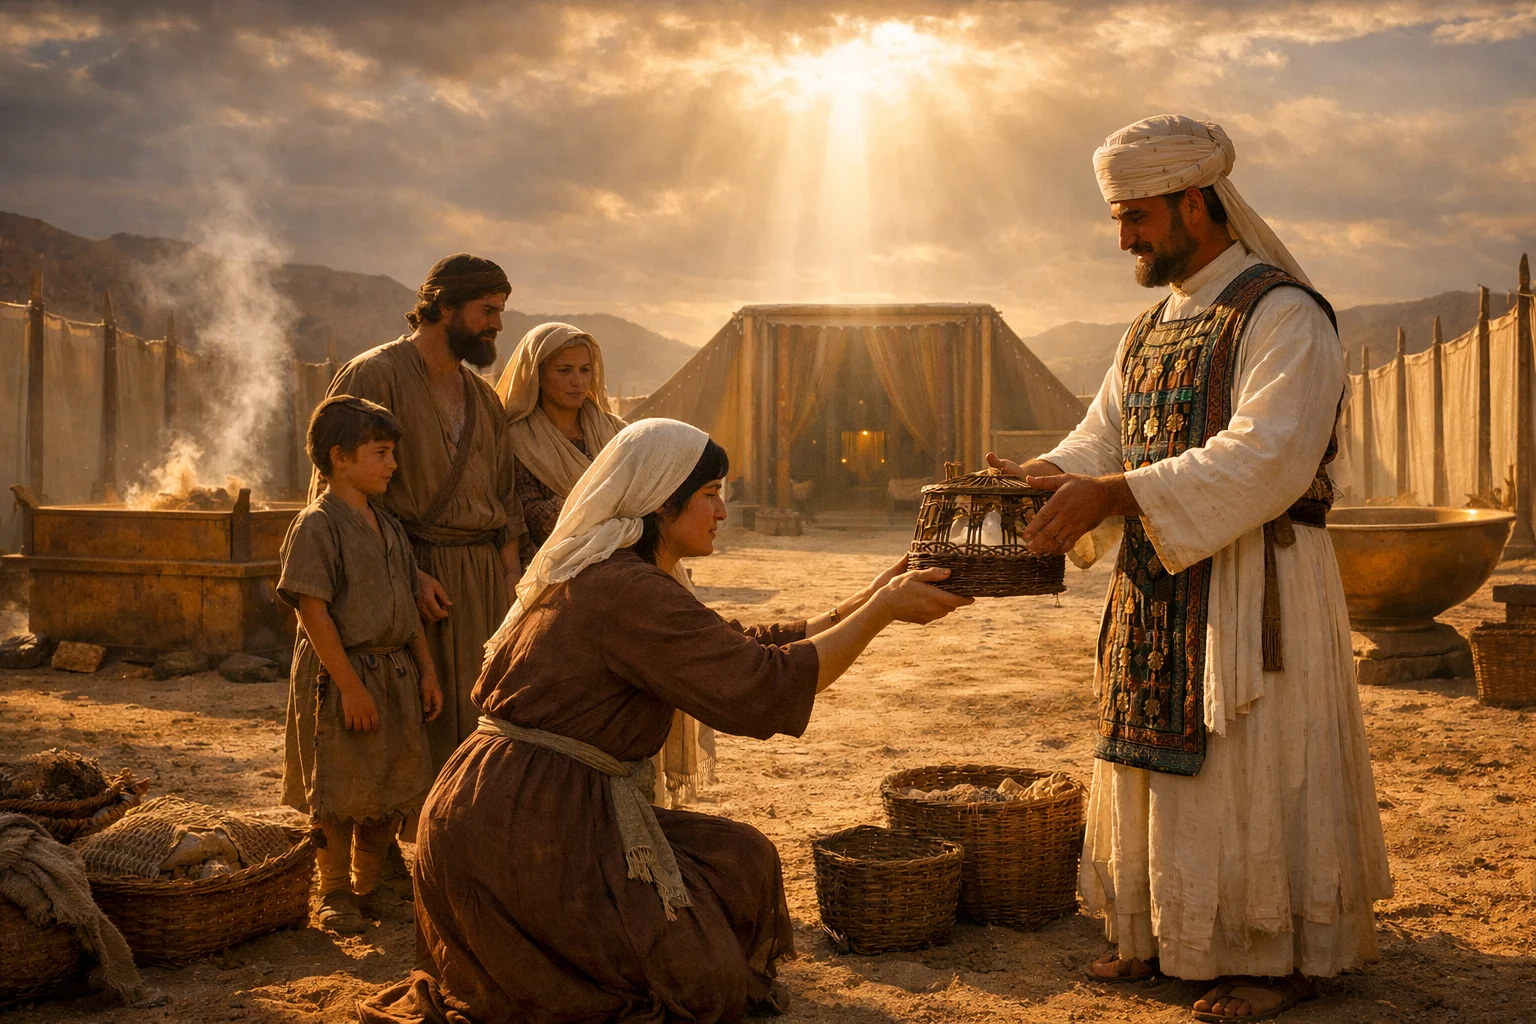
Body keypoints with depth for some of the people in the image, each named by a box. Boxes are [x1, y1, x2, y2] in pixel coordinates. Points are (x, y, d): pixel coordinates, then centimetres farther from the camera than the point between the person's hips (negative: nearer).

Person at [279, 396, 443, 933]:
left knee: (389, 790, 12)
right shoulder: (316, 526, -13)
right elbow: (313, 612, -17)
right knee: (336, 793, 3)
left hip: (395, 674, 8)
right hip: (340, 676, -7)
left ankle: (368, 887, 28)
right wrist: (350, 685, -20)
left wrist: (426, 670, 12)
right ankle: (334, 894, 18)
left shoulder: (388, 526, 11)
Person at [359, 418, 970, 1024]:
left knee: (740, 862, 13)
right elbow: (764, 688, -22)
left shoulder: (598, 577, 15)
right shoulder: (628, 590, -18)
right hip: (527, 833, -10)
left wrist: (864, 603, 14)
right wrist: (881, 610, -12)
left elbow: (739, 651, 17)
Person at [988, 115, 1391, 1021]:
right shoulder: (1151, 332, 15)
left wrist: (1115, 493, -29)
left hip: (1254, 583, -8)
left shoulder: (1283, 315, -12)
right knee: (1161, 763, 13)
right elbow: (1101, 440, 12)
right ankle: (1165, 937, 27)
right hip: (1160, 591, 8)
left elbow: (1266, 459, -24)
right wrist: (1038, 480, -10)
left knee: (1253, 771, 0)